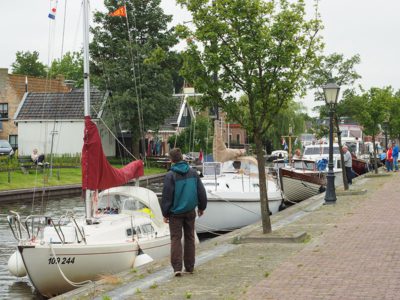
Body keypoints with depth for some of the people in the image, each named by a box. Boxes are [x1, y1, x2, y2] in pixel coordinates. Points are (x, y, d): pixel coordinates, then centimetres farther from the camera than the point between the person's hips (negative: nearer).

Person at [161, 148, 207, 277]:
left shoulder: (170, 175, -11)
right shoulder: (193, 173, 2)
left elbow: (166, 196, -10)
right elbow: (201, 192, 7)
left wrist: (165, 213, -2)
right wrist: (201, 207, 19)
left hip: (175, 212, -4)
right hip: (190, 211, 4)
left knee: (176, 239, 1)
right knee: (189, 238, 12)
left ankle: (177, 267, -9)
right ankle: (189, 267, 17)